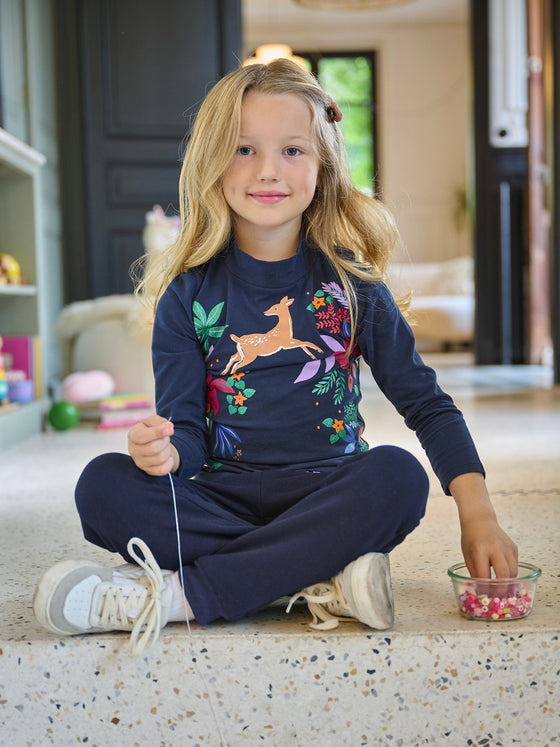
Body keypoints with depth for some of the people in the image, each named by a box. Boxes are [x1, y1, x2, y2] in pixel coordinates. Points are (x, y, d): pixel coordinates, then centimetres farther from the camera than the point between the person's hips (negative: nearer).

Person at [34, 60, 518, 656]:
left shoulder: (350, 280, 2)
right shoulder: (190, 293, 3)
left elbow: (425, 401, 1)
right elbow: (187, 429, 2)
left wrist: (477, 513, -12)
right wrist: (165, 450, -24)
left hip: (329, 492, 0)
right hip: (226, 491, 1)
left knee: (398, 475, -31)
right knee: (103, 484, -23)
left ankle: (178, 596, -27)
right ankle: (321, 580, -27)